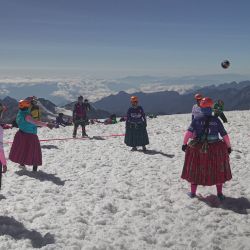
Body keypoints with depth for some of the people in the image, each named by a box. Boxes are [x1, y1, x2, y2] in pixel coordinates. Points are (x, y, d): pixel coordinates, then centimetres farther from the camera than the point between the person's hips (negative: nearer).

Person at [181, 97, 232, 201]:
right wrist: (228, 146, 8)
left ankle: (193, 192, 23)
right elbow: (224, 135, -4)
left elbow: (189, 132, -14)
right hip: (215, 149, 0)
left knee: (195, 170, 16)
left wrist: (184, 143, -7)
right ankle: (219, 193, 21)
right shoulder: (216, 120, -7)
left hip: (198, 149, 0)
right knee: (218, 171, 17)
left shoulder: (196, 120, -7)